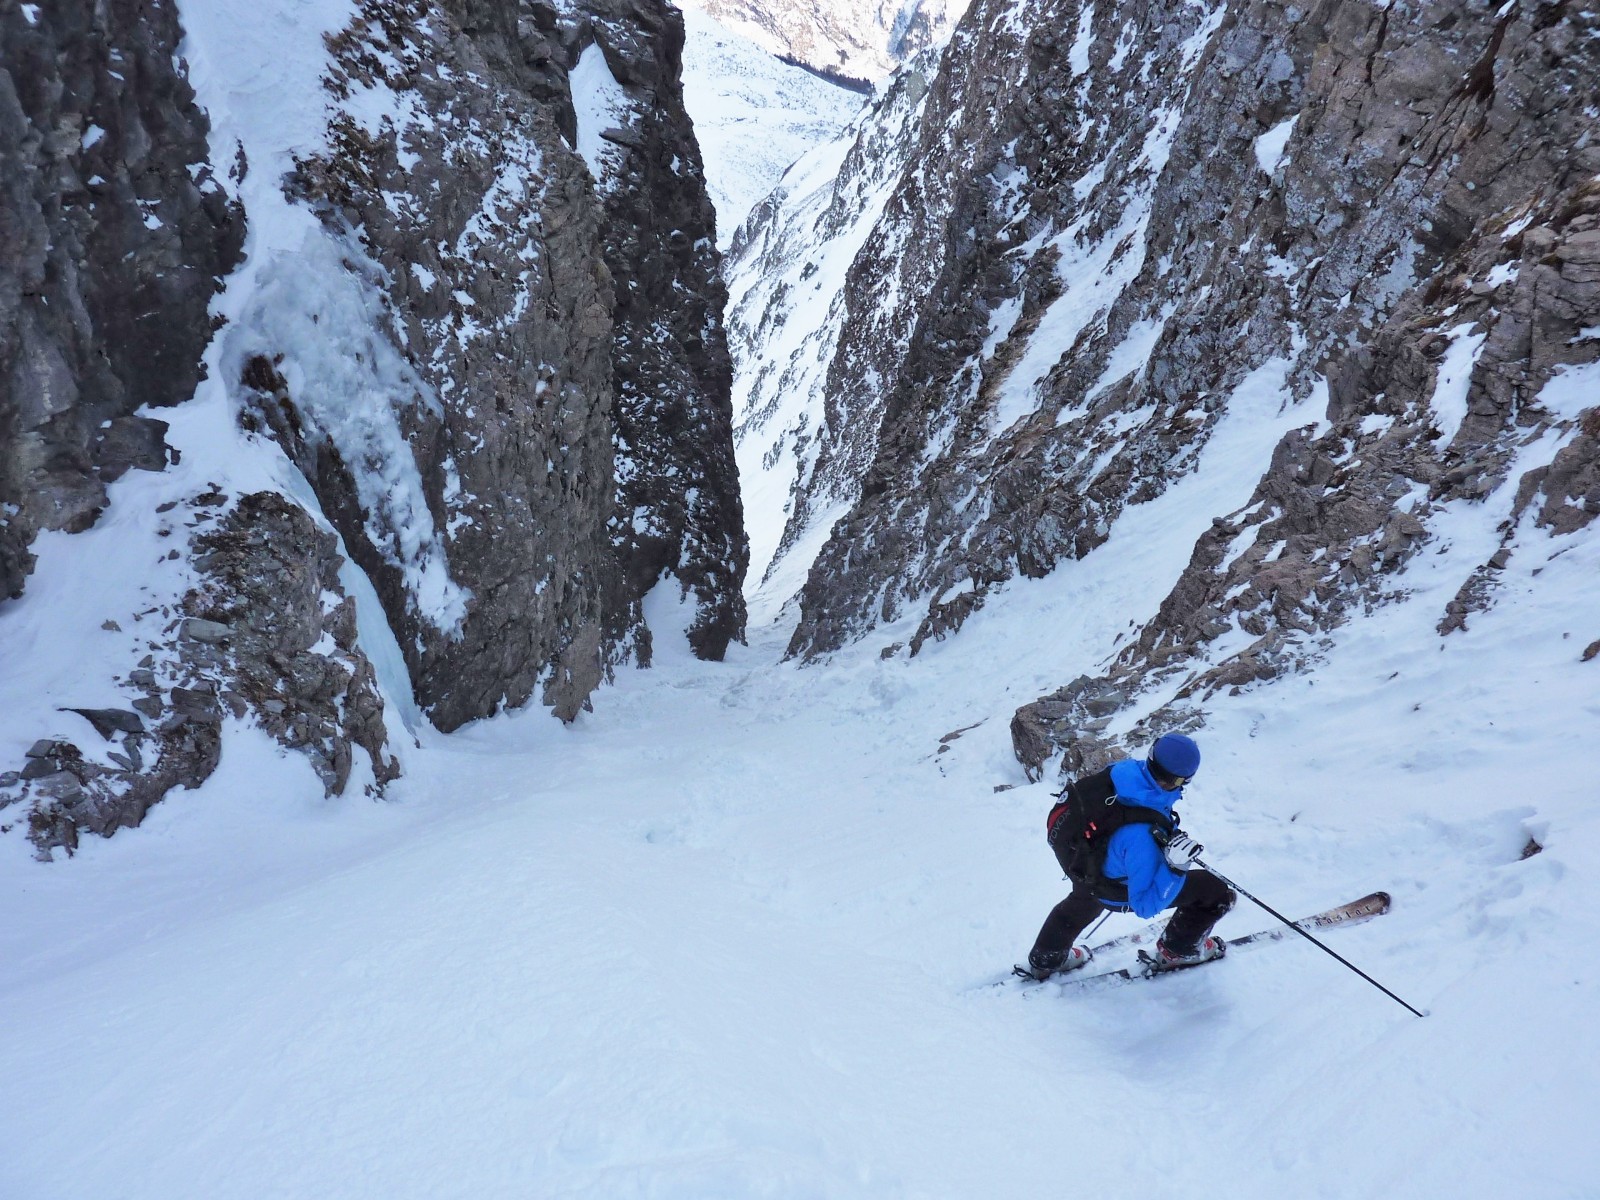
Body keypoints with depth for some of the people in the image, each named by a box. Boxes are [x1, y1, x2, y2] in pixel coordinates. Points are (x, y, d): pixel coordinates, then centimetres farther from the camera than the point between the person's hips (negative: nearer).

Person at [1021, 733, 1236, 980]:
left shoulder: (1124, 769, -28)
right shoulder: (1141, 837, -45)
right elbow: (1145, 905, -33)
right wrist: (1175, 868, -43)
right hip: (1115, 890, -6)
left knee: (1084, 900, 40)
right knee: (1217, 893, 4)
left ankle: (1044, 960, 62)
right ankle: (1177, 951, 32)